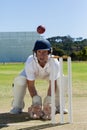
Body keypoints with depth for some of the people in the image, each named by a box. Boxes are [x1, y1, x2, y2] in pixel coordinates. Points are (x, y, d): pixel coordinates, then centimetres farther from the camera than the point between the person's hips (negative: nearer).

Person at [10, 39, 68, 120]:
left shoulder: (54, 63, -38)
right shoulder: (30, 62, -39)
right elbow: (31, 85, -34)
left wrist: (48, 102, -44)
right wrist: (36, 102, -43)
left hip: (48, 74, 1)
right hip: (31, 73, -1)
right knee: (20, 80, -31)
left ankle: (58, 106, -1)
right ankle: (17, 106, -5)